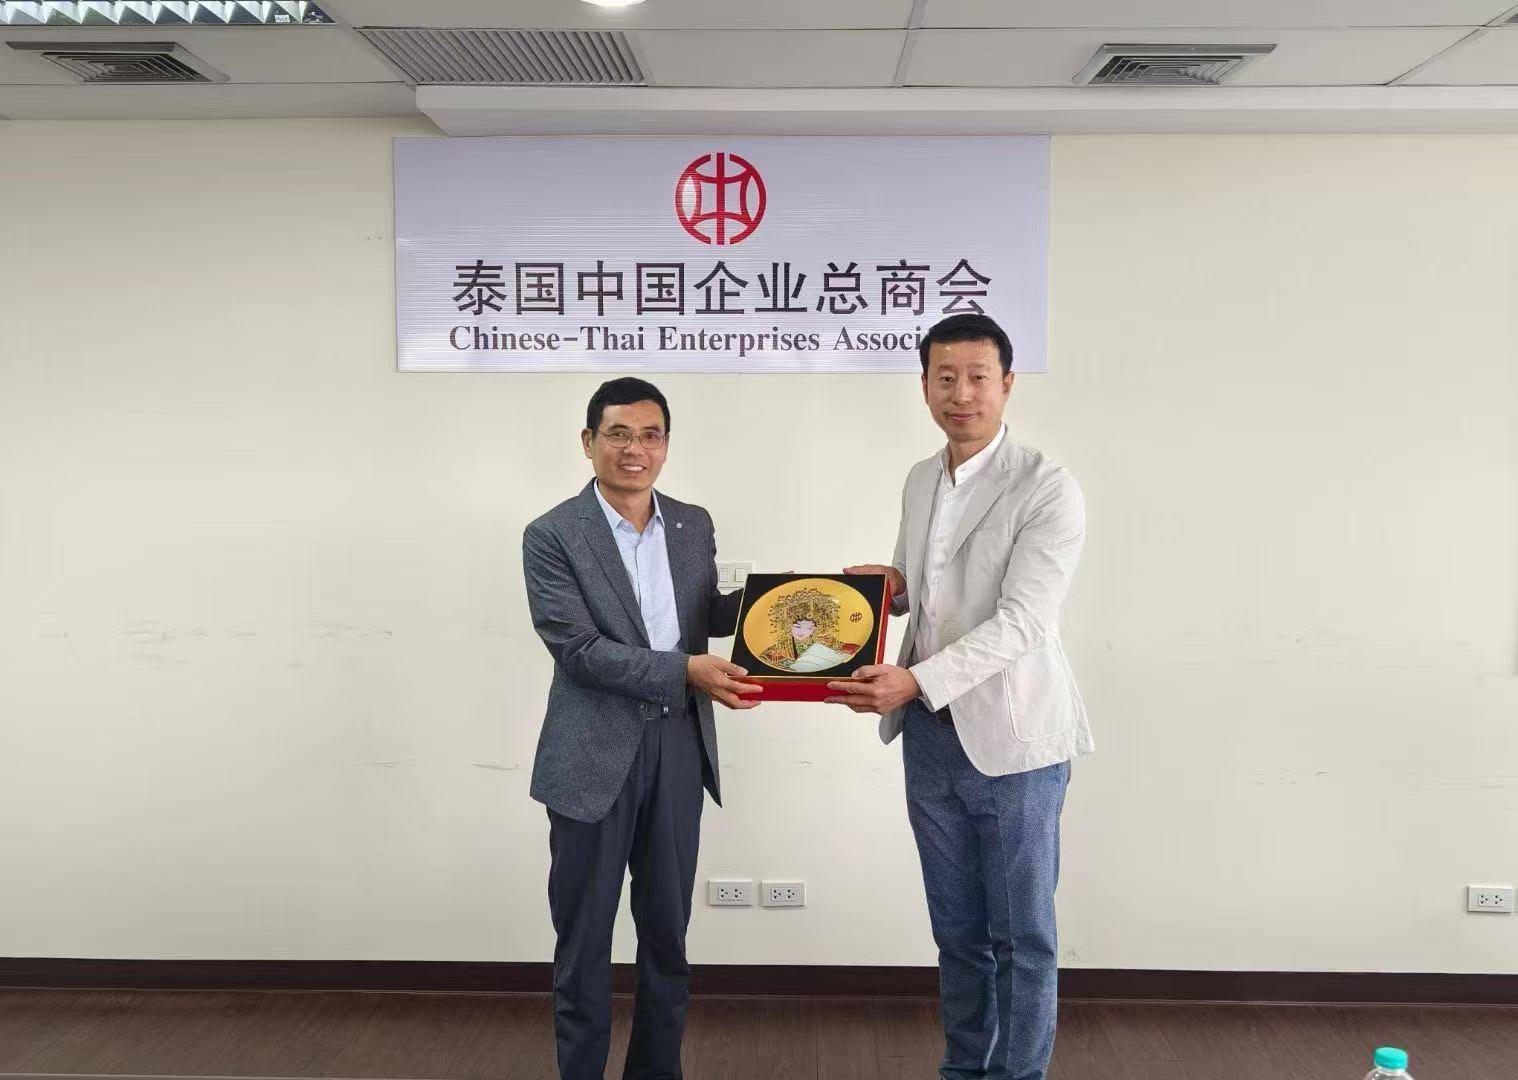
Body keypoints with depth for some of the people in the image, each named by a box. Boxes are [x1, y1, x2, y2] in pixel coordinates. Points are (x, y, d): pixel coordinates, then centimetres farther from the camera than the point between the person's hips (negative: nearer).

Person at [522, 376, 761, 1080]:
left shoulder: (694, 525, 7)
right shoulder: (552, 536, -8)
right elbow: (578, 648, -15)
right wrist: (684, 671, -22)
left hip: (678, 750, 4)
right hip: (595, 757, -4)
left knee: (667, 931, 15)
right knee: (584, 941, 8)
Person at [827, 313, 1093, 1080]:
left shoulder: (1048, 490, -14)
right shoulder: (919, 481, 8)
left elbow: (1020, 624, -22)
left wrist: (914, 680, -32)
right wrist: (891, 585, -1)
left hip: (1012, 741, -6)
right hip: (929, 735, 6)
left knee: (1021, 934, 9)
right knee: (957, 928, 18)